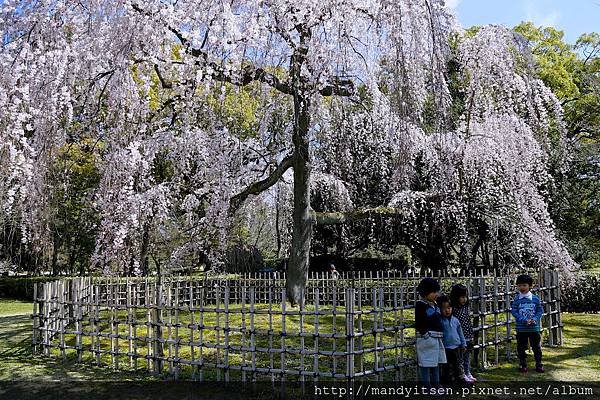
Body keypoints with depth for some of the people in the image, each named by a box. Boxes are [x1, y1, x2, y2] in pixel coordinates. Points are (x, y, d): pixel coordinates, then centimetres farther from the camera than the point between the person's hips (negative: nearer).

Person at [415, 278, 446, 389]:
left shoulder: (434, 304, 15)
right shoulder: (419, 305, -13)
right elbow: (418, 323, -19)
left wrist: (441, 336, 20)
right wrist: (425, 334, -23)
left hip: (437, 338, 10)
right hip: (426, 338, -9)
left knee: (436, 362, 17)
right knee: (426, 363, -3)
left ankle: (436, 384, 28)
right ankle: (426, 387, 4)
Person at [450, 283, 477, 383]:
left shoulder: (465, 308, 5)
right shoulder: (453, 309, -17)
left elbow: (469, 322, 13)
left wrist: (471, 336, 13)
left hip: (467, 338, 7)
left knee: (467, 356, 17)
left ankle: (468, 373, 29)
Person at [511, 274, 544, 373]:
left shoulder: (535, 298, -1)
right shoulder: (517, 299, -3)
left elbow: (540, 310, 4)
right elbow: (514, 311, -4)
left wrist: (535, 319, -13)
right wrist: (523, 320, -16)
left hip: (534, 328, 0)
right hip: (521, 328, 0)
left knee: (536, 346, 10)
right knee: (521, 347, 8)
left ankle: (539, 364, 24)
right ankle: (522, 364, 20)